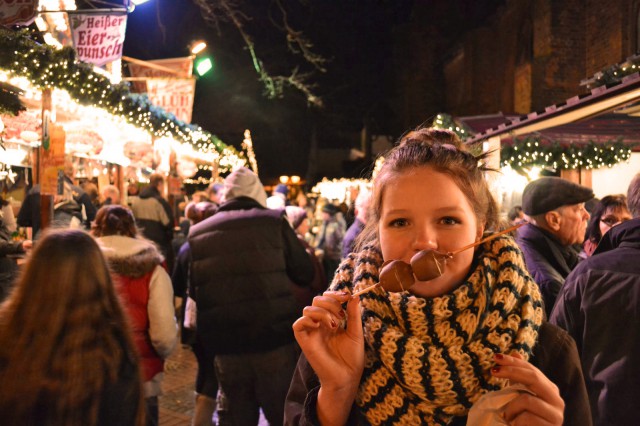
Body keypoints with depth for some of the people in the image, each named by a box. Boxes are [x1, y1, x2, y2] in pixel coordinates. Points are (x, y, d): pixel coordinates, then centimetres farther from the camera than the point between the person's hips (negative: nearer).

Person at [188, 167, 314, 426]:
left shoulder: (197, 234, 5)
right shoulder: (273, 222, -3)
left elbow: (192, 290, 13)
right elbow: (305, 274, 3)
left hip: (225, 347, 3)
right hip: (275, 340, -2)